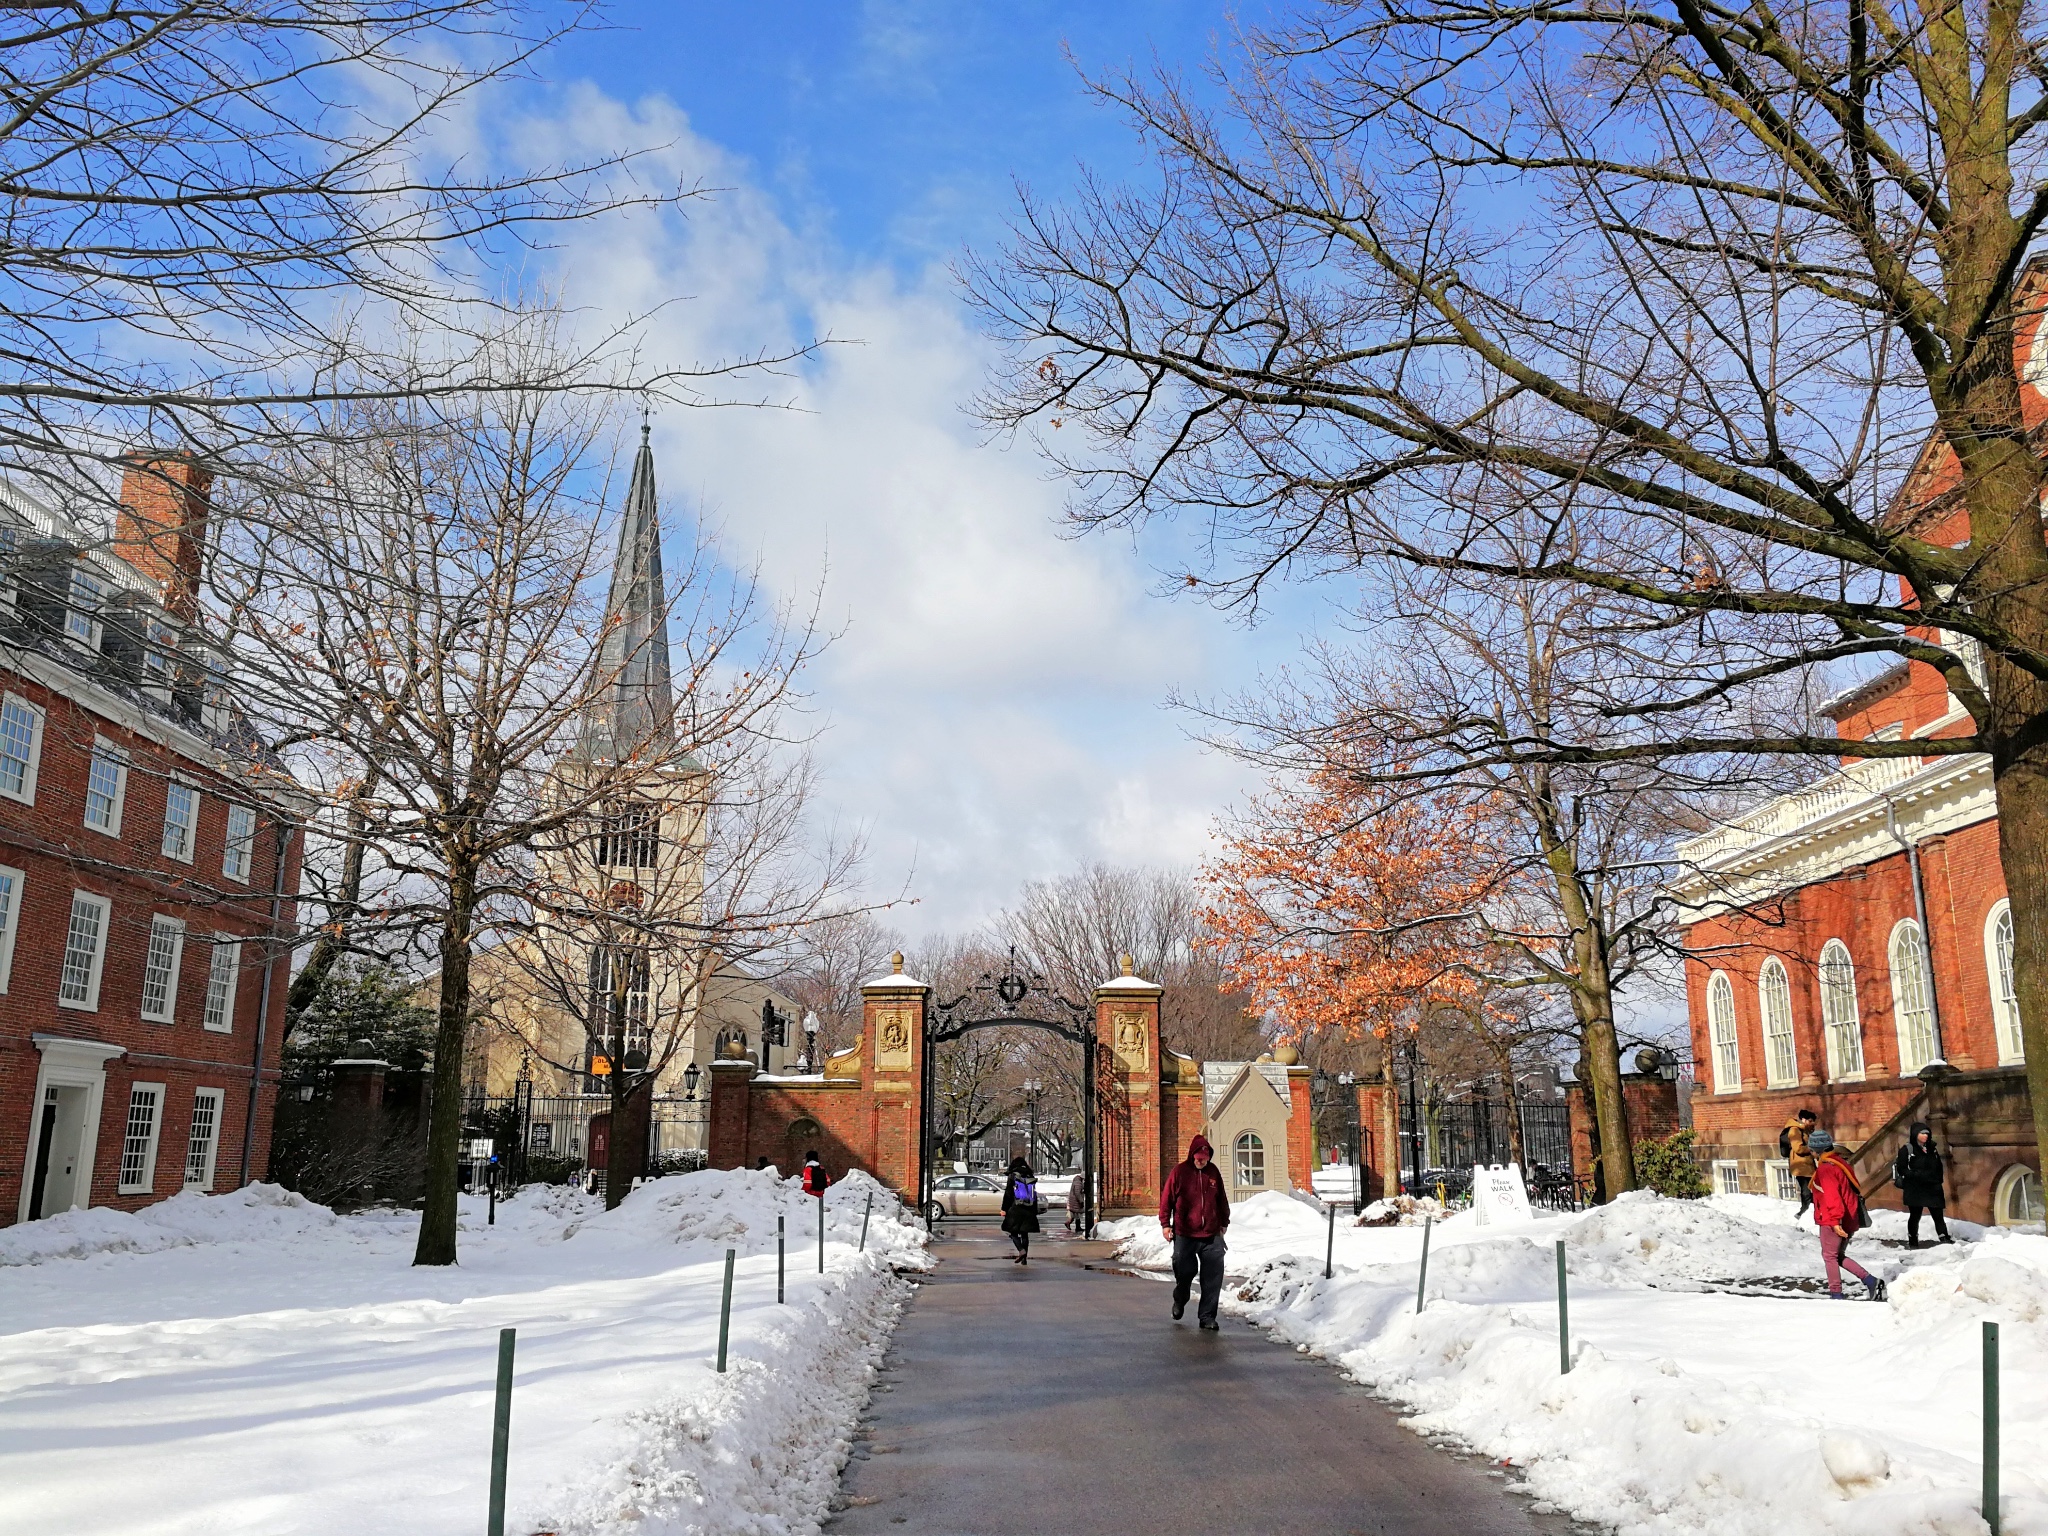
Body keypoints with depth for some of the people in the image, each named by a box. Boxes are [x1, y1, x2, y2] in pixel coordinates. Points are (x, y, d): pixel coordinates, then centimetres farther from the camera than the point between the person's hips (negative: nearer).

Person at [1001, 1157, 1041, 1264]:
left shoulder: (1013, 1176, -4)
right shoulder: (1031, 1177, 9)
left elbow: (1008, 1194, -6)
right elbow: (1034, 1196, 14)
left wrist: (1004, 1209, -1)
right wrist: (1035, 1211, 20)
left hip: (1016, 1209, -4)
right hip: (1029, 1210, 4)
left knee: (1013, 1232, 2)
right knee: (1025, 1233, 10)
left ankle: (1022, 1251, -19)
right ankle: (1024, 1258, 8)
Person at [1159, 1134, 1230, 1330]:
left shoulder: (1213, 1172, 6)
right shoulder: (1179, 1171, -5)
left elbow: (1222, 1199, 17)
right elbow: (1166, 1198, -1)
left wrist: (1224, 1222, 21)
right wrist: (1165, 1224, -4)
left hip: (1211, 1235, 2)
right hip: (1184, 1235, -2)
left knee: (1213, 1277, -4)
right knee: (1185, 1271, 7)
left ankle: (1207, 1317, 4)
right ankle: (1179, 1301, 38)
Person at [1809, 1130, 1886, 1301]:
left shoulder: (1825, 1168, -18)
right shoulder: (1841, 1162, 12)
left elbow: (1832, 1196, -26)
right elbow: (1855, 1189, 20)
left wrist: (1835, 1221, -27)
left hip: (1832, 1221, -9)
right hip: (1850, 1218, 9)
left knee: (1829, 1256, 3)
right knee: (1838, 1255, 18)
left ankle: (1836, 1295, 6)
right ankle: (1870, 1280, 7)